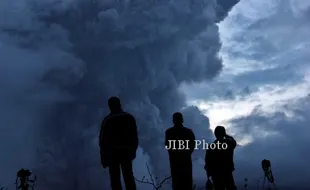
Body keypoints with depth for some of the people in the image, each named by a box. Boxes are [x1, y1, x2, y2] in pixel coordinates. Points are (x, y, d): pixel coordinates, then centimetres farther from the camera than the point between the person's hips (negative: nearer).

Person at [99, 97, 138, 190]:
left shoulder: (108, 120, -5)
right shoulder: (130, 118, 7)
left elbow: (103, 138, -6)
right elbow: (135, 137, 8)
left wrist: (103, 156, 0)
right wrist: (133, 150, 14)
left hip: (113, 153, -3)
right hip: (127, 152, 3)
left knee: (115, 179, 0)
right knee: (129, 178, 10)